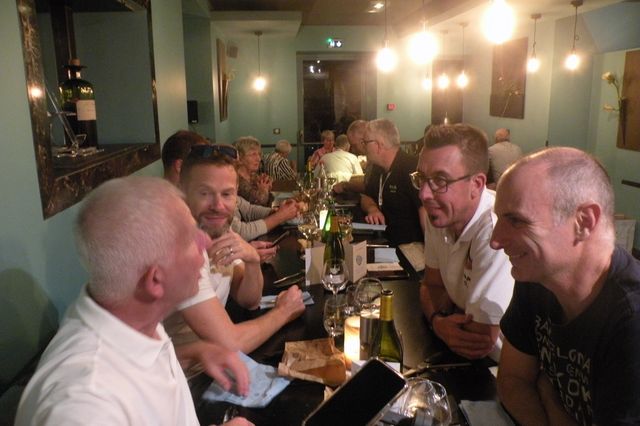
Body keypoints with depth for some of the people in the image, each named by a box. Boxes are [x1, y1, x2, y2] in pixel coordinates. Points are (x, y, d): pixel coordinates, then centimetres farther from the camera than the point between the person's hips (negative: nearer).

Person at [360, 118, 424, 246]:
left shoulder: (412, 168, -21)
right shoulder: (378, 168, 9)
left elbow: (426, 210, -30)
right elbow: (366, 197, 20)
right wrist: (373, 209, -3)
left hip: (410, 247, -8)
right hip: (385, 241, 8)